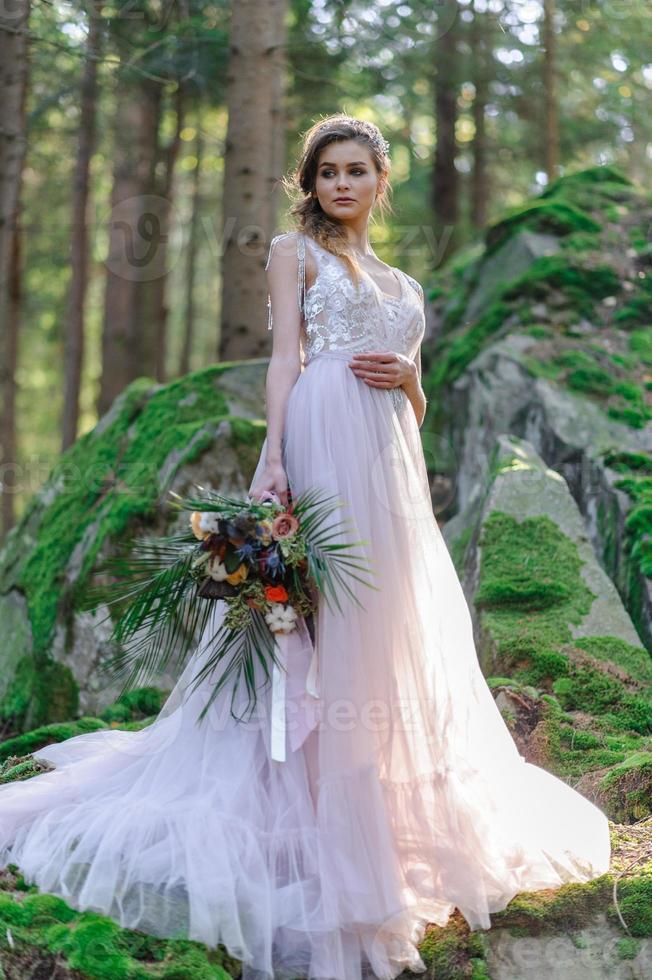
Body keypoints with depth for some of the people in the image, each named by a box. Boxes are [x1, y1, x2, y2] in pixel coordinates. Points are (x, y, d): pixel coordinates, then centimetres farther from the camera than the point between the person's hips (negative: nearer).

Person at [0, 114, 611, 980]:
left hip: (393, 462, 6)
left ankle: (380, 824, 19)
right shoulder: (295, 251, 11)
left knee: (389, 632, 7)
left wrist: (406, 377, 0)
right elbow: (284, 357, -3)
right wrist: (271, 460, -17)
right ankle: (305, 827, -4)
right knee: (312, 627, -9)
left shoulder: (404, 285, 25)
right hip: (322, 442, -6)